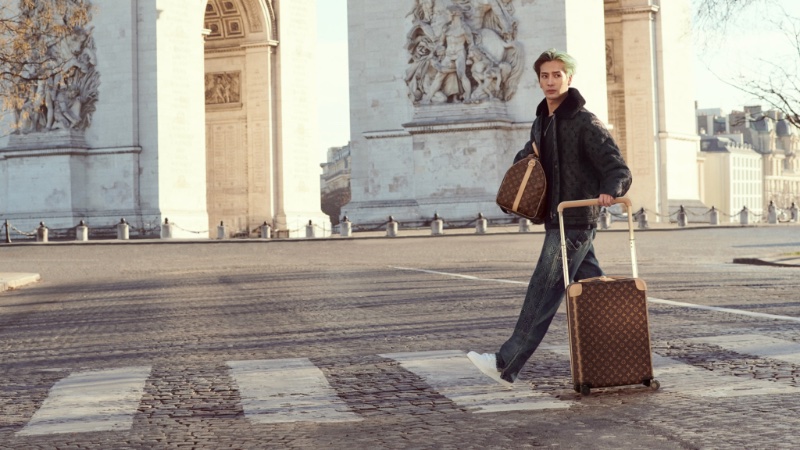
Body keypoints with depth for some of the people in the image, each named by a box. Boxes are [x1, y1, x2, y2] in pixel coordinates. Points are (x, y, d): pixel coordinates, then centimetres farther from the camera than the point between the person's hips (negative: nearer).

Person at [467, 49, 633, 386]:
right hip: (559, 221, 9)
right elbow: (527, 157, 31)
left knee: (542, 294, -6)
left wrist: (609, 191, -38)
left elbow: (619, 169, -15)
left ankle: (506, 365, -2)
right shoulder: (541, 123, 14)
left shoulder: (585, 123, -10)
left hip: (575, 222, -9)